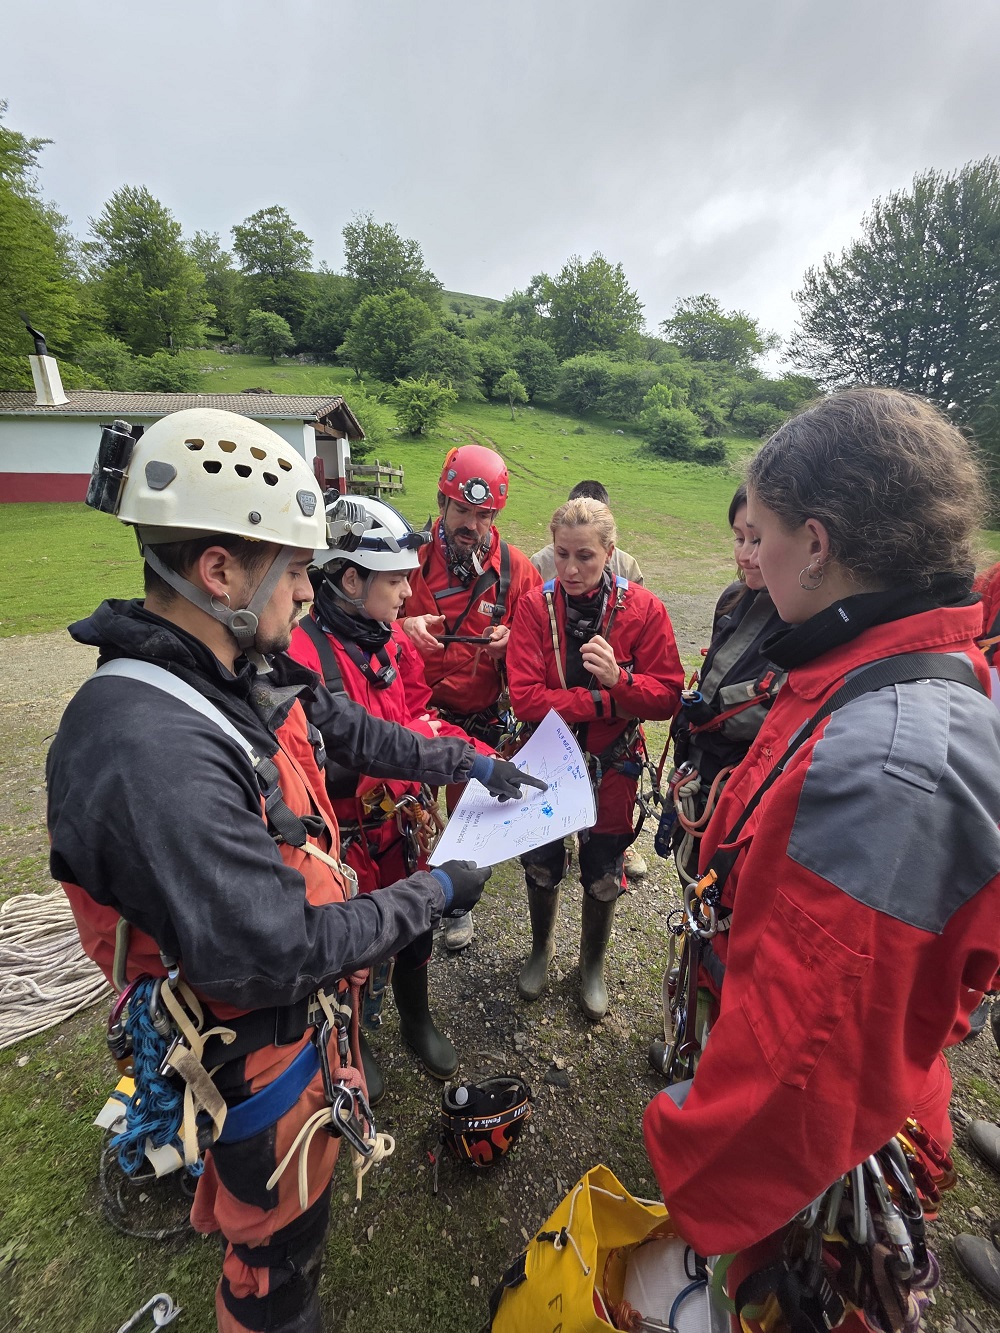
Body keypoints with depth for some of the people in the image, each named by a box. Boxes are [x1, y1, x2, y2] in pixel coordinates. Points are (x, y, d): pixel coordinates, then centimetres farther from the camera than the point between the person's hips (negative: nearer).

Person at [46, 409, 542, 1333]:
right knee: (282, 1235, 21)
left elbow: (353, 734, 6)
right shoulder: (149, 750, -38)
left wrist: (469, 762, 7)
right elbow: (277, 956, -35)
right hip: (254, 1043, -8)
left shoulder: (249, 673, -9)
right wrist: (431, 895, -21)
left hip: (307, 1006, 9)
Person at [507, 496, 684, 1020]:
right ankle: (540, 950, 49)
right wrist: (606, 702, -23)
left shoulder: (643, 609, -11)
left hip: (611, 766, 0)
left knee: (602, 875, 16)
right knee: (540, 865, 18)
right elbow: (525, 697, -20)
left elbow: (667, 698, -13)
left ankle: (593, 964, 46)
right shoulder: (535, 606, -11)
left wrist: (618, 677, -31)